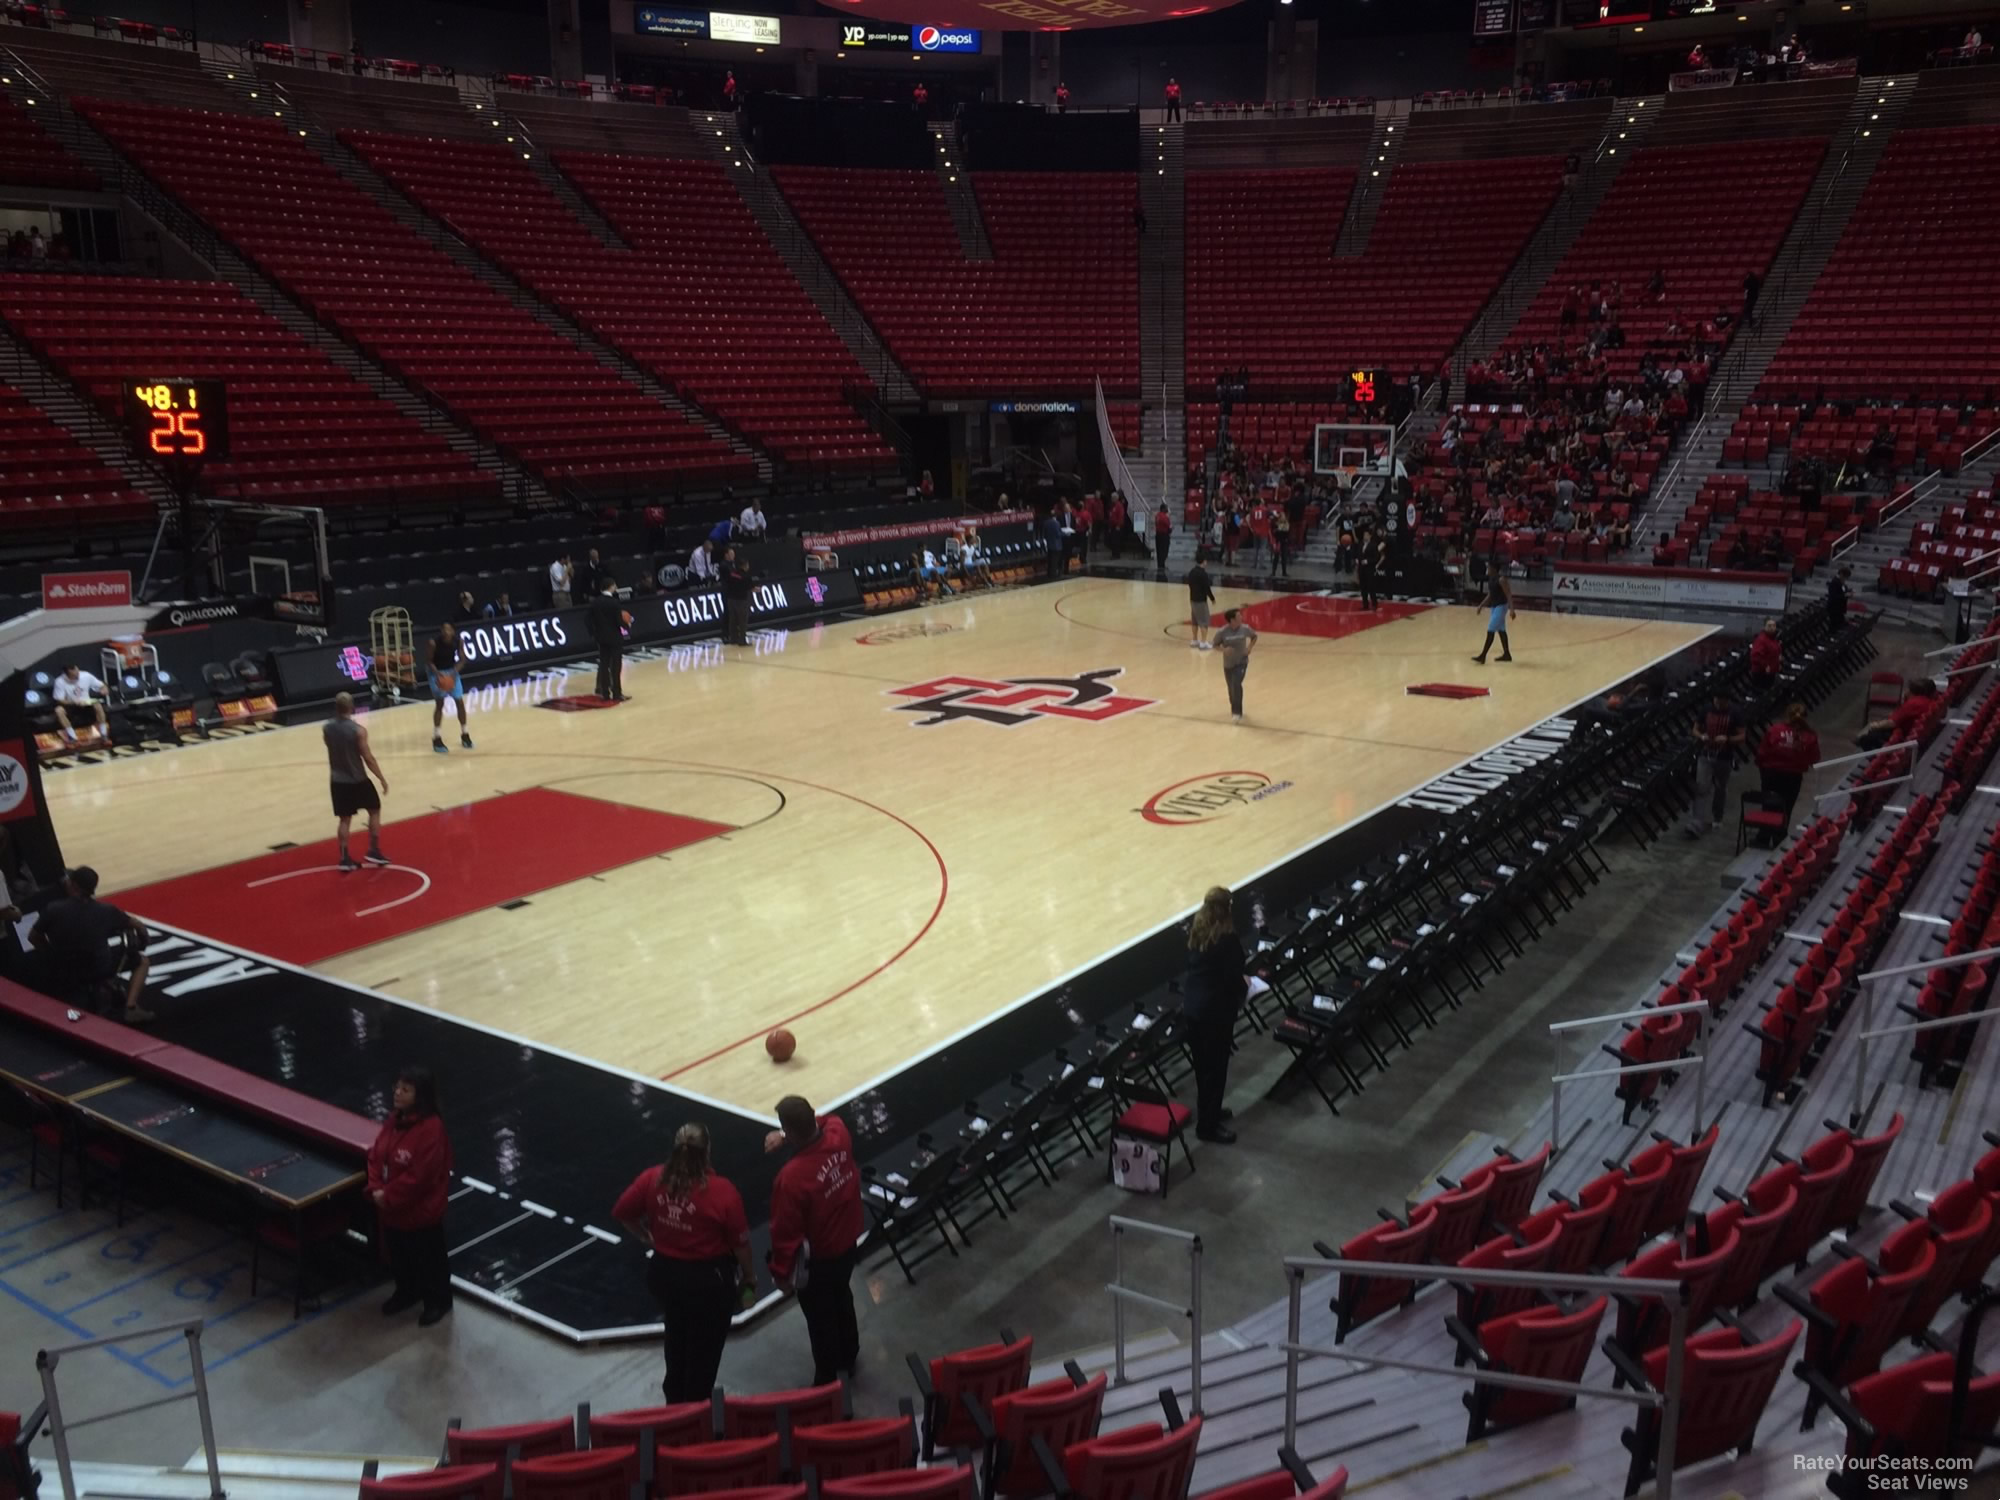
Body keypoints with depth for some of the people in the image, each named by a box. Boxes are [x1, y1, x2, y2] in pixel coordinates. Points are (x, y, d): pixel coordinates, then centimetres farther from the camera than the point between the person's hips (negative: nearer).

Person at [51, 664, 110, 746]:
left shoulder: (86, 676, -14)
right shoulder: (60, 682, -20)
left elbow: (102, 686, -4)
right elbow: (59, 700, -18)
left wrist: (104, 690, -28)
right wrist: (74, 702, -34)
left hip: (86, 704, 1)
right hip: (71, 705, -1)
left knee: (98, 705, -32)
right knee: (59, 710, -32)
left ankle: (104, 736, -23)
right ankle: (73, 737, -24)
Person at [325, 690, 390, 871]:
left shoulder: (326, 728, -3)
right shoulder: (358, 730, -19)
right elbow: (368, 758, -16)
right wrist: (382, 779, -6)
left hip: (338, 780, 5)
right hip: (358, 779, -4)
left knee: (344, 819, 13)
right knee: (374, 810, 15)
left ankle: (345, 859, 13)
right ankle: (374, 851, 13)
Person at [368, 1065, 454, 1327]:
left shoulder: (431, 1129, -28)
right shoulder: (394, 1119, -2)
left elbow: (419, 1176, -28)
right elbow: (376, 1155, 4)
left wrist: (389, 1196, -20)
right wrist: (376, 1188, -10)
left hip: (421, 1212, -8)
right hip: (391, 1209, 8)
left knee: (429, 1259, 13)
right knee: (398, 1256, 26)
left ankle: (438, 1301, 34)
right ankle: (407, 1292, 49)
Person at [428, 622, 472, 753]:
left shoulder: (458, 641, -18)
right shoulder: (434, 642, -27)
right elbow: (429, 660, -16)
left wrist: (455, 671, -23)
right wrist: (438, 674, -31)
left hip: (451, 672, 3)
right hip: (437, 673, -3)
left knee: (460, 702, 1)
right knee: (439, 704, -9)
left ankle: (464, 735, 17)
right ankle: (437, 739, -1)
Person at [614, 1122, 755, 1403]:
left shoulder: (653, 1179, -15)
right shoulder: (722, 1191, -26)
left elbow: (622, 1213, -1)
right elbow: (740, 1242, -14)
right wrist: (749, 1275, 5)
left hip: (664, 1272, 5)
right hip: (708, 1279, -5)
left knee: (676, 1337, 30)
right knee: (704, 1349, 18)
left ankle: (675, 1402, 50)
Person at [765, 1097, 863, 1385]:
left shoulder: (792, 1177, -37)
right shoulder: (838, 1133, -21)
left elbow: (785, 1231, -24)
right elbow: (824, 1121, 7)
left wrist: (781, 1270, -8)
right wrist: (786, 1135, -4)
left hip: (816, 1260, -6)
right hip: (848, 1243, 6)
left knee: (821, 1320, 17)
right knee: (842, 1299, 31)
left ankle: (827, 1381, 37)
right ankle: (848, 1358, 54)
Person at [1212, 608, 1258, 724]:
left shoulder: (1245, 628, -13)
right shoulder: (1222, 632, -18)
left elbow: (1254, 637, 8)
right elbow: (1216, 645, -4)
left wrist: (1249, 648, -7)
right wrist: (1223, 649, -24)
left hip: (1241, 662, -1)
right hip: (1228, 664, 1)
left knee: (1237, 685, -19)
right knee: (1231, 687, 14)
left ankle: (1237, 713, -15)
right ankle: (1234, 709, 40)